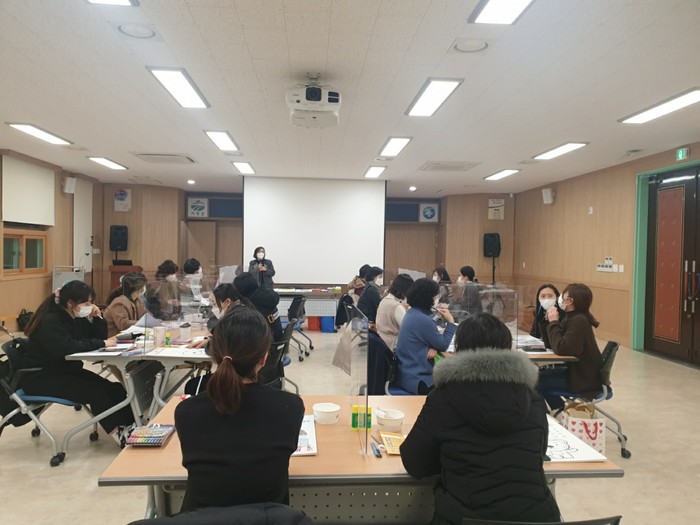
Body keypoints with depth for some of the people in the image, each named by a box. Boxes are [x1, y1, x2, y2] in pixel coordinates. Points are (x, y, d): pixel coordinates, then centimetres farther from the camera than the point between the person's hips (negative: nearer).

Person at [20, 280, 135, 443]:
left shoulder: (77, 318, 3)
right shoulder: (50, 321, -22)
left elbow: (99, 337, 7)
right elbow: (66, 347, -36)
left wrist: (98, 318, -10)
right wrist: (101, 343, -32)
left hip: (65, 369, 8)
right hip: (40, 376, -8)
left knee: (110, 387, -14)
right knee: (93, 390, -24)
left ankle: (130, 424, -15)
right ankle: (119, 432, -18)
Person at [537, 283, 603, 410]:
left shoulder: (579, 321, -23)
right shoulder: (570, 318, 6)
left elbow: (560, 348, -30)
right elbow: (550, 344, 8)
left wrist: (554, 322, -20)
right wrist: (548, 321, -4)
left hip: (585, 380, -9)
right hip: (576, 370, 9)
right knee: (540, 376, 16)